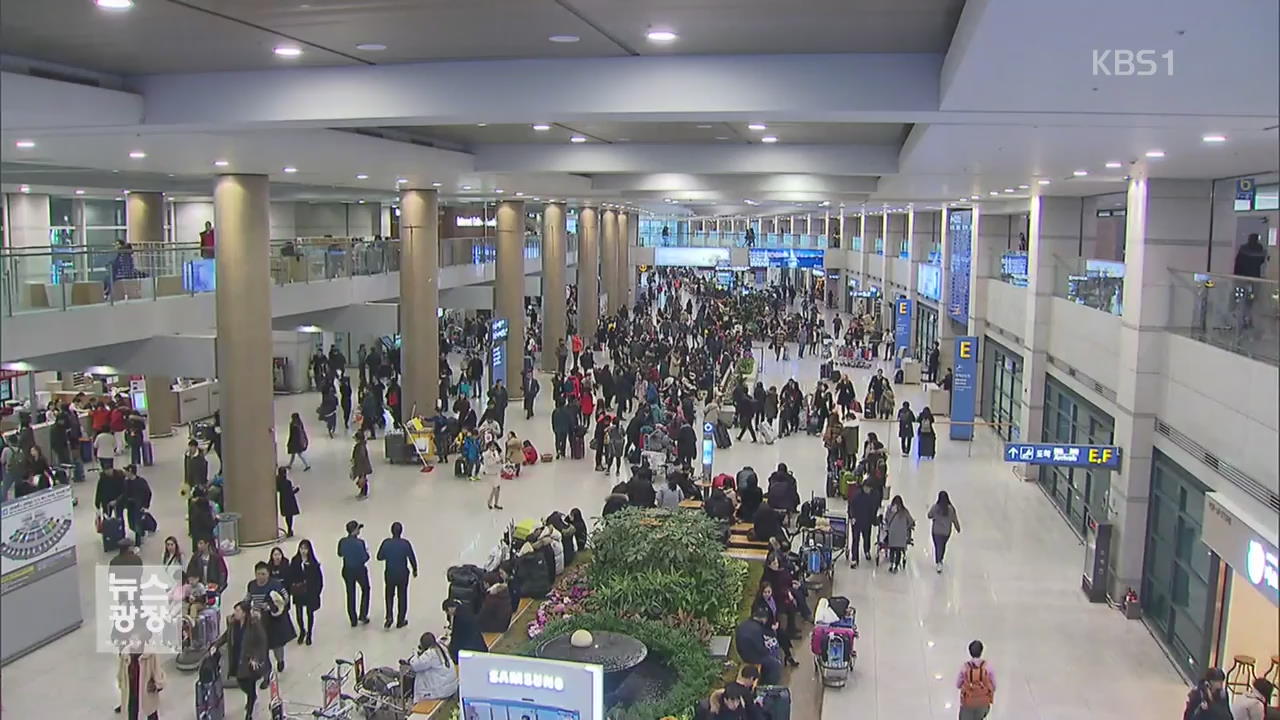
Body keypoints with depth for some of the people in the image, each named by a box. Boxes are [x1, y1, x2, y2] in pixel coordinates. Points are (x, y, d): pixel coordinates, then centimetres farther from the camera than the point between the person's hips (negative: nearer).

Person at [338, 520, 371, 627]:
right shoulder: (360, 542, -24)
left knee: (350, 594, 15)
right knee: (365, 590, 21)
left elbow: (340, 554, 7)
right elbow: (365, 558, -20)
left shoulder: (342, 542, -10)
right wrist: (367, 553, 0)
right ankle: (363, 615, 21)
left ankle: (353, 620, 23)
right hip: (360, 570, -4)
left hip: (347, 571, 4)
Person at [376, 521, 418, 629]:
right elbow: (412, 558, -9)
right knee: (402, 596, 13)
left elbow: (379, 557, -4)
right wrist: (415, 569, 8)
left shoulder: (386, 543, -14)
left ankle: (389, 617, 5)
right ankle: (400, 621, 20)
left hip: (389, 573, 1)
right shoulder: (405, 543, -17)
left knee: (389, 595, 19)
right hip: (403, 574, -1)